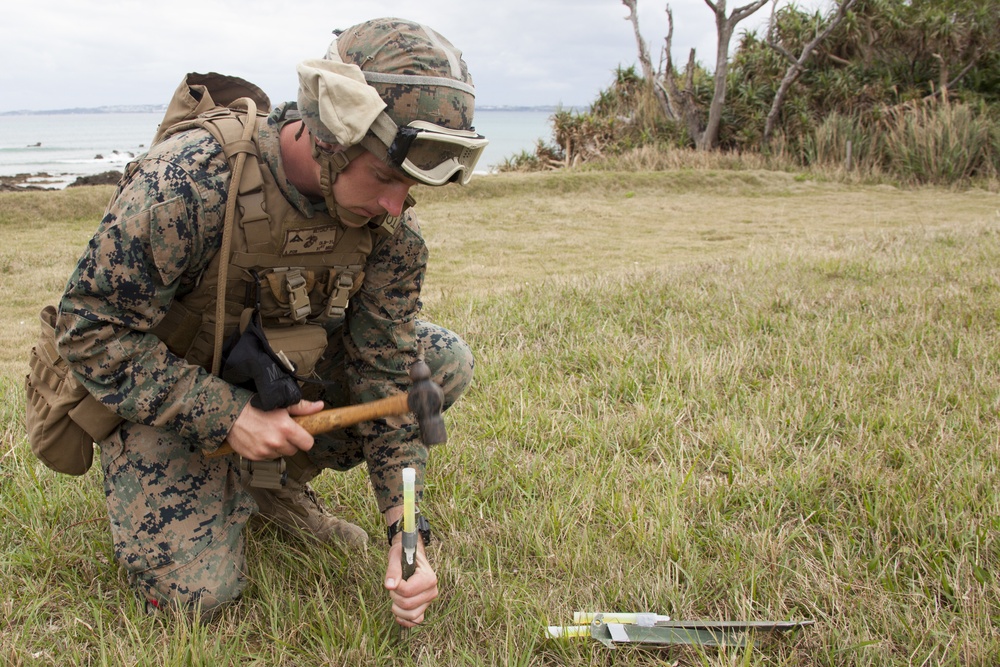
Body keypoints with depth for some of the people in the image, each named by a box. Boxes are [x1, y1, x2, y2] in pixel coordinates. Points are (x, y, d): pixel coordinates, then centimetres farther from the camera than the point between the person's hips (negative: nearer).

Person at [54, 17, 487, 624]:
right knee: (198, 591, -19)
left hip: (285, 376, 5)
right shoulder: (188, 182, -33)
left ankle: (276, 481, 4)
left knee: (447, 362, -10)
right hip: (166, 393, -4)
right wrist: (228, 414, -31)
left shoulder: (391, 224, -17)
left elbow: (389, 370, -13)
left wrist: (406, 532, -20)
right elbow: (91, 330, -24)